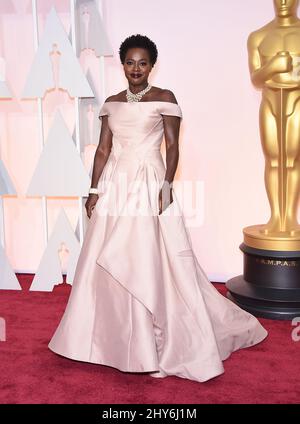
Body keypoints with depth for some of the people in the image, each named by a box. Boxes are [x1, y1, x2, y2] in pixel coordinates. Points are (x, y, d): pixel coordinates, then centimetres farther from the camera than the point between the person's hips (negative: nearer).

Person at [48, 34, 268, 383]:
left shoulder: (164, 99, 0)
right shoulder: (111, 103, 12)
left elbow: (172, 147, -4)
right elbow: (103, 150, 11)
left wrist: (167, 186, -15)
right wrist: (94, 191, 6)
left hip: (150, 187, -5)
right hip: (115, 187, 5)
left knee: (152, 263, -4)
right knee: (108, 264, 7)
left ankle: (157, 344, 9)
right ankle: (114, 340, 24)